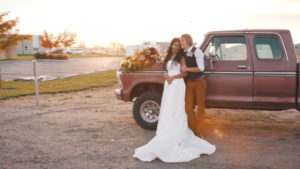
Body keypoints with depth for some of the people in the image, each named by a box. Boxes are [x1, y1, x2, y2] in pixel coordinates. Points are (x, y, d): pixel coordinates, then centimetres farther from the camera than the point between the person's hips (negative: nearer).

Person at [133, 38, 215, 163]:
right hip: (168, 85, 8)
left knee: (175, 111, -10)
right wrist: (166, 75, 2)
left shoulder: (180, 57, -1)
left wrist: (172, 77, -11)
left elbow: (184, 73, -6)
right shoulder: (169, 57, 19)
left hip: (177, 85, -7)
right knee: (167, 110, 5)